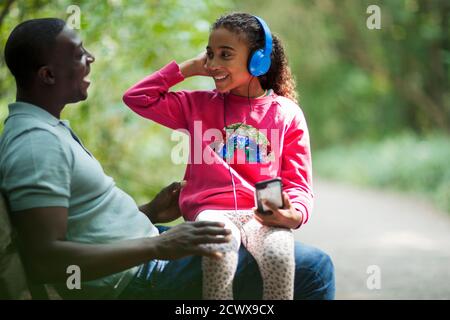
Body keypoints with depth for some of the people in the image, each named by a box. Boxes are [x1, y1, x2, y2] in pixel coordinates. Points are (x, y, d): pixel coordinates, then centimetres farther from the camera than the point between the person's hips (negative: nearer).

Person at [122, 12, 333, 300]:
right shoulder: (199, 105, 15)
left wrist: (293, 215, -16)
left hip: (263, 216, 0)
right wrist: (189, 68, 12)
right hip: (213, 211, 0)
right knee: (219, 254, -37)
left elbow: (298, 183, 7)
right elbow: (137, 98, 12)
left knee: (280, 257, -36)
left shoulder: (288, 114, 9)